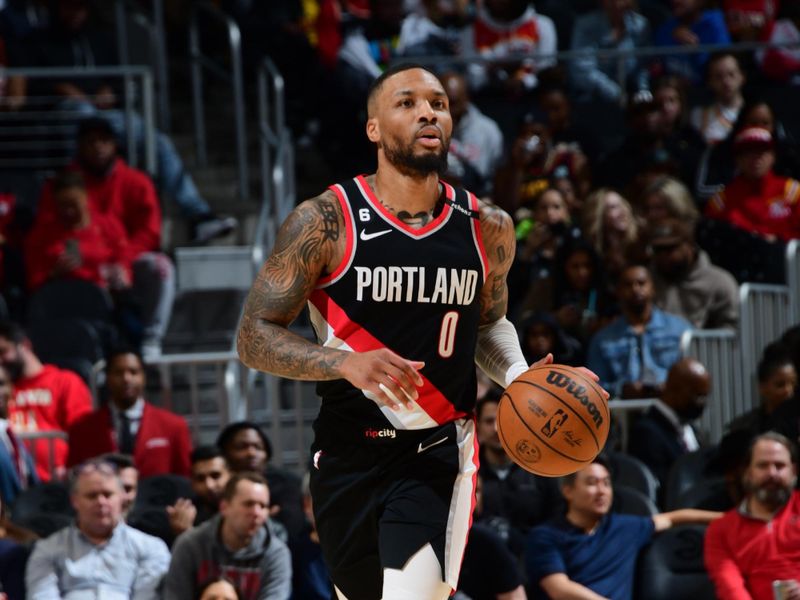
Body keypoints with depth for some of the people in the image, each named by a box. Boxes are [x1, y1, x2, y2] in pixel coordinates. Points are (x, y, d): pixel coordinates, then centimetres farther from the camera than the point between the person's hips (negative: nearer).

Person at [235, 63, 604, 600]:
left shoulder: (487, 229, 1)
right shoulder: (324, 222, -10)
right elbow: (255, 337, -9)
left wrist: (518, 376, -1)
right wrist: (348, 362, -26)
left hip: (438, 453, 0)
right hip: (348, 454, 0)